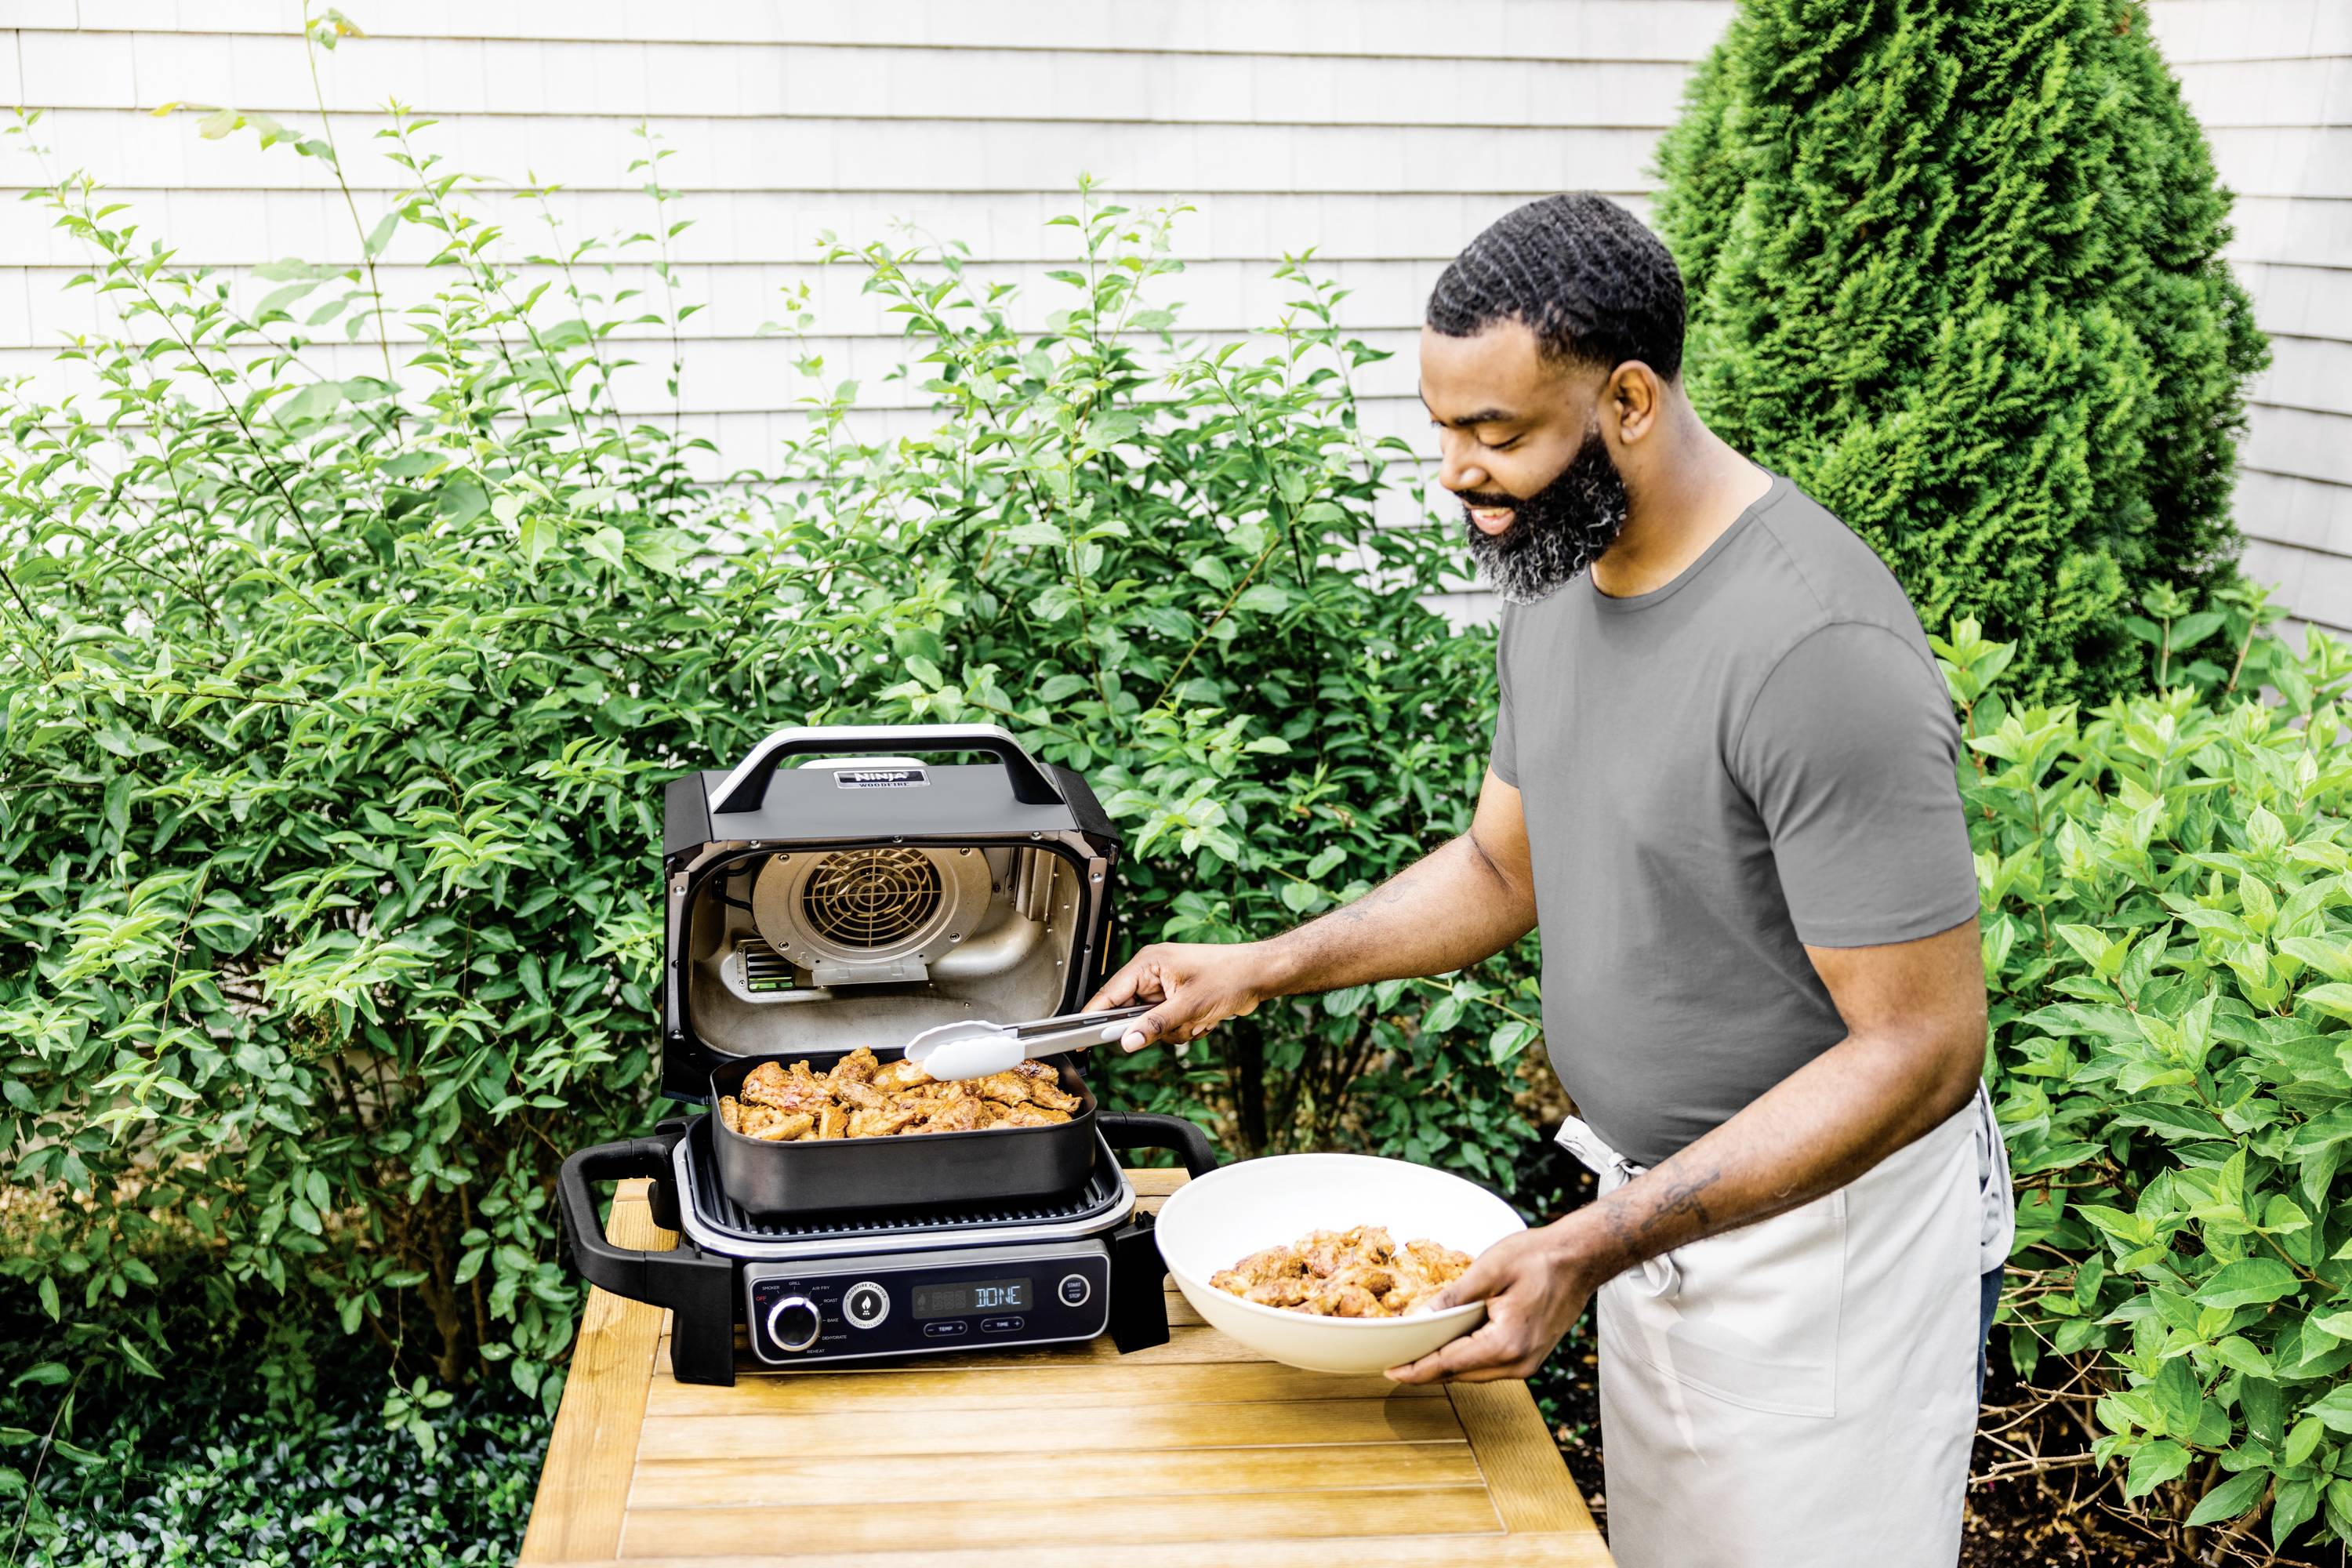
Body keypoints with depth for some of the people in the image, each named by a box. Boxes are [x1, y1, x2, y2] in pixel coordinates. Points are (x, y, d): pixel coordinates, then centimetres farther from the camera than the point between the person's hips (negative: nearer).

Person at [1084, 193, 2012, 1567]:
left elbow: (1920, 1049, -27)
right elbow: (1504, 867, 13)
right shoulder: (1560, 579, 0)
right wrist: (1258, 971, 2)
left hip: (1826, 1234, -8)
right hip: (1663, 1201, 8)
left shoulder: (1818, 648, -28)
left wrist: (1593, 1247, -30)